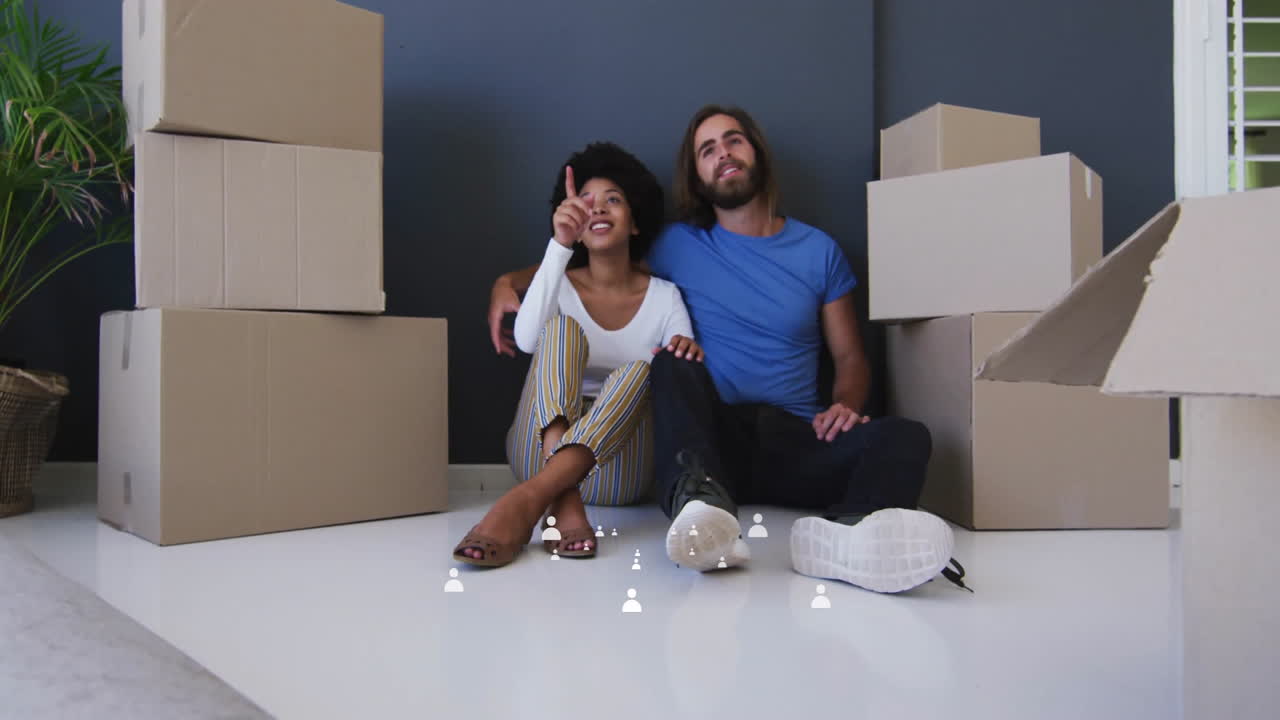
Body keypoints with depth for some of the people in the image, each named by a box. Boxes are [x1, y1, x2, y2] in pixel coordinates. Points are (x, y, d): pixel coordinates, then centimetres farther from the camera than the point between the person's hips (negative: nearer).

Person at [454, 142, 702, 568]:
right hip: (542, 450, 0)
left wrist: (688, 352, -28)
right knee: (563, 326, -25)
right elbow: (527, 339, -16)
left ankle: (530, 498, -51)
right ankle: (563, 501, -49)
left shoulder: (664, 296, 9)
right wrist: (560, 244, -24)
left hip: (618, 466, 1)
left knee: (641, 369, -30)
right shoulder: (561, 285, 7)